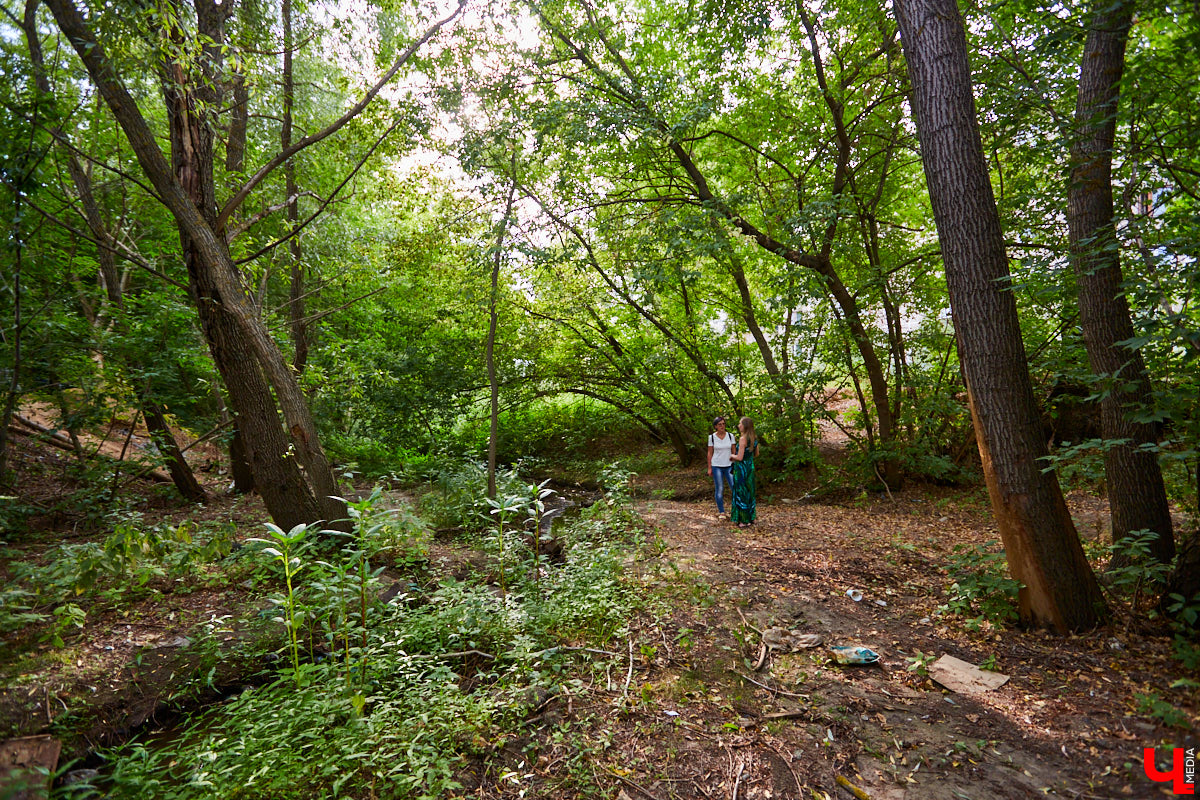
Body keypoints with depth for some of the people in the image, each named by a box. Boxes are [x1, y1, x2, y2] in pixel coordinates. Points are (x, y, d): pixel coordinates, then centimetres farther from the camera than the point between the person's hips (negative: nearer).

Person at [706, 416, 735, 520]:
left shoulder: (731, 436, 2)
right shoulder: (712, 437, -1)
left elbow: (733, 451, 6)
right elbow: (710, 453, 4)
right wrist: (709, 468, 2)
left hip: (728, 466, 1)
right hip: (716, 466, -1)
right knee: (719, 489, 2)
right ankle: (721, 512, 14)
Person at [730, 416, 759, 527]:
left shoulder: (743, 439, -20)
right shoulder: (754, 438, 5)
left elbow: (740, 457, -21)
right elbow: (756, 453, 17)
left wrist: (732, 456, -2)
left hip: (742, 468, -8)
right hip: (750, 467, 8)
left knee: (741, 493, 2)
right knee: (749, 492, 17)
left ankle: (744, 521, 8)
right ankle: (751, 518, 26)